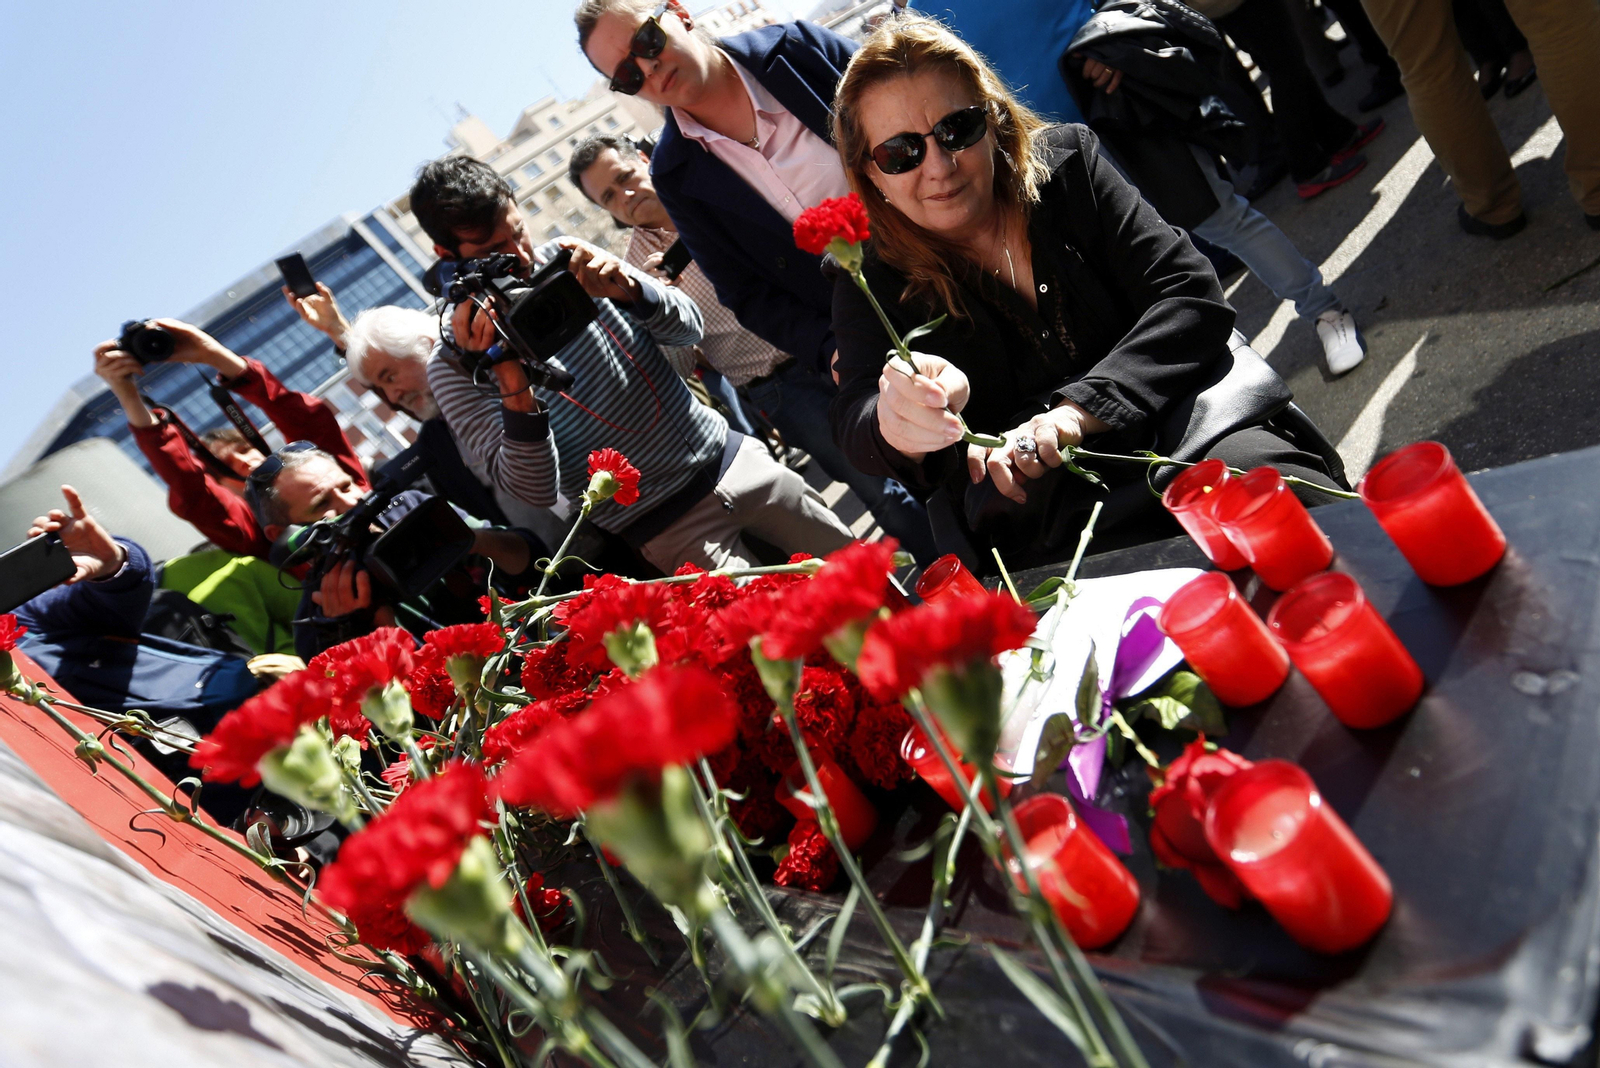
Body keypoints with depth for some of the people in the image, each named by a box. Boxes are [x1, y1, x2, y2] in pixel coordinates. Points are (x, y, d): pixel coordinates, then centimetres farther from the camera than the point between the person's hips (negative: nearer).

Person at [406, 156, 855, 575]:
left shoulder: (564, 258, -2)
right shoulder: (455, 362, -13)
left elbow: (688, 327, -1)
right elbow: (537, 490, -20)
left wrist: (628, 288, -21)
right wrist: (513, 383, -33)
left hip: (731, 455, 5)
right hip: (665, 527, -4)